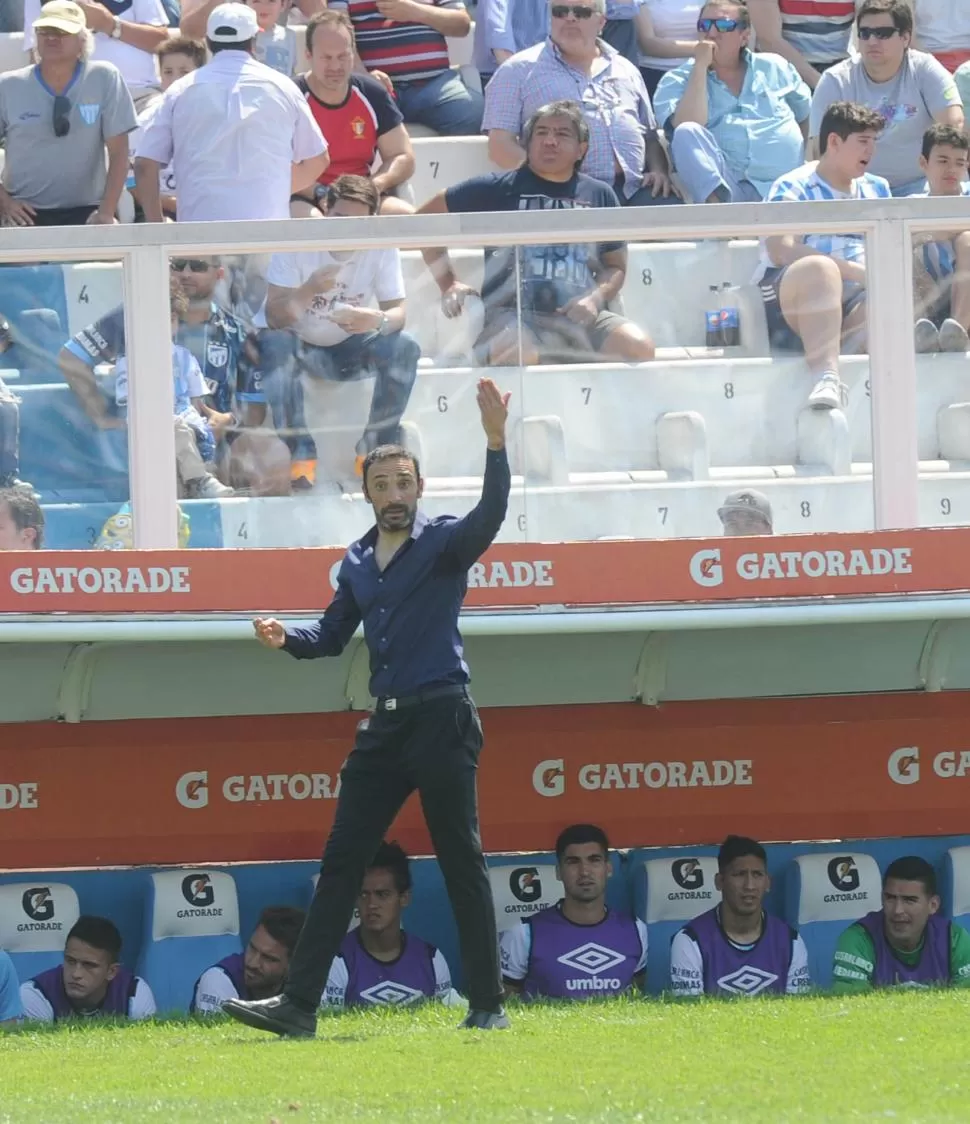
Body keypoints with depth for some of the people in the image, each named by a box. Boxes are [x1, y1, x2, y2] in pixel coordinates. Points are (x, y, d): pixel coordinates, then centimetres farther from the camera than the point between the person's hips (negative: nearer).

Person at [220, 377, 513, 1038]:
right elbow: (333, 636, 23)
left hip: (442, 718, -6)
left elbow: (491, 514, -23)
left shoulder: (444, 542, -3)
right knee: (341, 861, 3)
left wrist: (496, 443, -38)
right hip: (384, 726, 6)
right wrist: (287, 639, 2)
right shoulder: (359, 561, 16)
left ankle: (489, 1005, 1)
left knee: (462, 863, -4)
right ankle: (300, 1004, 3)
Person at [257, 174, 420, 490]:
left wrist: (378, 321, -41)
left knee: (405, 348, -25)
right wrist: (308, 291, -46)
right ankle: (301, 453, -28)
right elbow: (274, 318, -25)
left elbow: (398, 312, -16)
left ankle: (376, 450, -12)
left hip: (351, 348, 2)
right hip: (303, 348, -2)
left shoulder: (382, 248, -13)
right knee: (274, 345, -36)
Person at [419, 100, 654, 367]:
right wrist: (448, 284, 4)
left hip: (581, 318, 3)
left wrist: (596, 299, -2)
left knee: (639, 347, -26)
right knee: (518, 354, -40)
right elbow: (425, 218, 13)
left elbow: (616, 266, 20)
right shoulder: (498, 190, 8)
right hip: (514, 315, -3)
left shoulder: (600, 196, 16)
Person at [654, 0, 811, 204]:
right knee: (687, 133, -32)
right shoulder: (677, 81, 7)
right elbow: (686, 128, -13)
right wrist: (700, 66, -8)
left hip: (785, 189, 1)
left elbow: (807, 116, 30)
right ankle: (716, 202, -49)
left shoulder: (775, 69, 16)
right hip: (714, 182, -1)